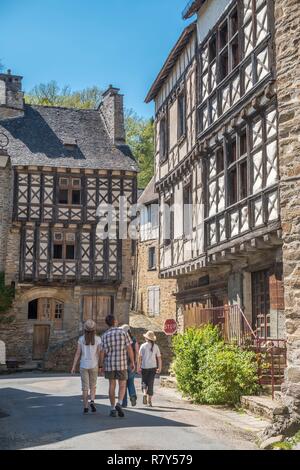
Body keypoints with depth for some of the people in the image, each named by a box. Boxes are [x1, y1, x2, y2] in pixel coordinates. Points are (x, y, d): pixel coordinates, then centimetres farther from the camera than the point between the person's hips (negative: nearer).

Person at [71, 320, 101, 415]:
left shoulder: (81, 339, -2)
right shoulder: (97, 339, -5)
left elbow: (78, 353, -4)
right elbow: (99, 354, -6)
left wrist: (74, 367, -1)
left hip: (84, 365, 0)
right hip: (94, 365, 0)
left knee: (85, 387, 6)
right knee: (93, 386, 15)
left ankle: (85, 407, 2)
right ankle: (92, 401, -8)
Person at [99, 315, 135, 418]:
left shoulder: (105, 335, -1)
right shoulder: (123, 332, -6)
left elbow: (102, 352, -1)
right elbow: (129, 349, -7)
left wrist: (101, 365, 10)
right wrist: (132, 362, 1)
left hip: (109, 364, 2)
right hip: (121, 364, -2)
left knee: (112, 386, 10)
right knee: (122, 386, 7)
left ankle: (113, 409, 10)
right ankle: (119, 404, -16)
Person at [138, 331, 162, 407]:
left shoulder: (143, 346, -3)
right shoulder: (155, 346, 3)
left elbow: (140, 357, -6)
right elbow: (159, 358, 3)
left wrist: (138, 367, -2)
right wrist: (160, 368, 10)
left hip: (144, 367, -1)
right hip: (153, 367, 1)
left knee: (144, 382, 14)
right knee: (151, 383, 5)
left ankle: (145, 394, -11)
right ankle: (149, 401, 5)